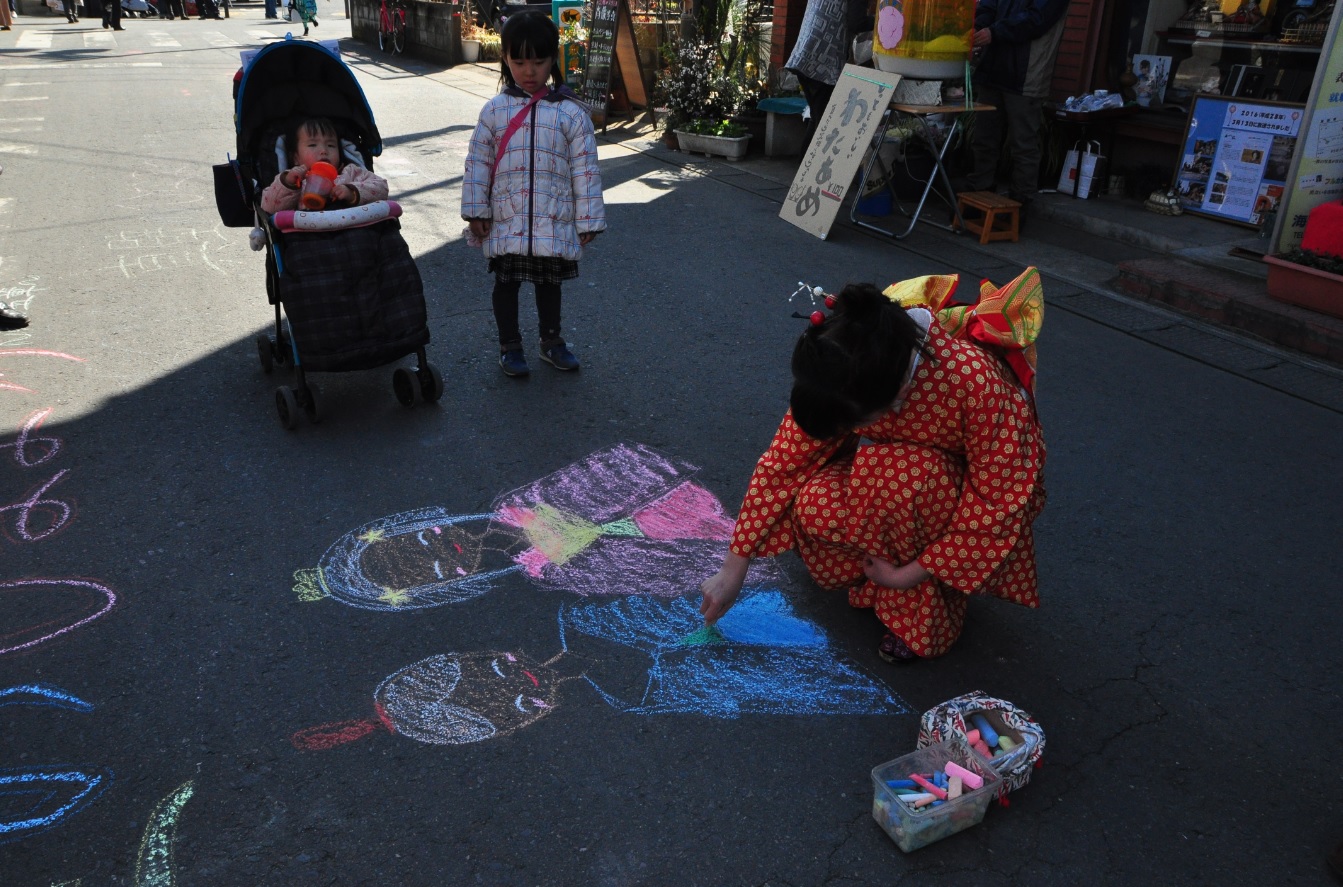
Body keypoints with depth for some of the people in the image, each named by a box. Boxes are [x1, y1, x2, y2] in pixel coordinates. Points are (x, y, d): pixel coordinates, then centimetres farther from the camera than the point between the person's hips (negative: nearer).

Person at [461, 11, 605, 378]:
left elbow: (585, 168, -4)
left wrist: (587, 221, -4)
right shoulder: (494, 110, -1)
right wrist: (476, 212, -1)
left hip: (554, 222, 0)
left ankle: (551, 341, 32)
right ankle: (509, 345, 26)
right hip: (507, 221, 1)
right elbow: (477, 164, 2)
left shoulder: (572, 112, -4)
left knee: (549, 282, 14)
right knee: (506, 281, 10)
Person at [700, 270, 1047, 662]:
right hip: (885, 468, 3)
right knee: (816, 508, -28)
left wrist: (909, 574, -24)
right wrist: (732, 571, -15)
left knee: (896, 473, -36)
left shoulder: (976, 381, -38)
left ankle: (924, 612, -13)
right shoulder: (838, 378, -26)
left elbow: (1000, 498, -27)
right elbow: (782, 463, -17)